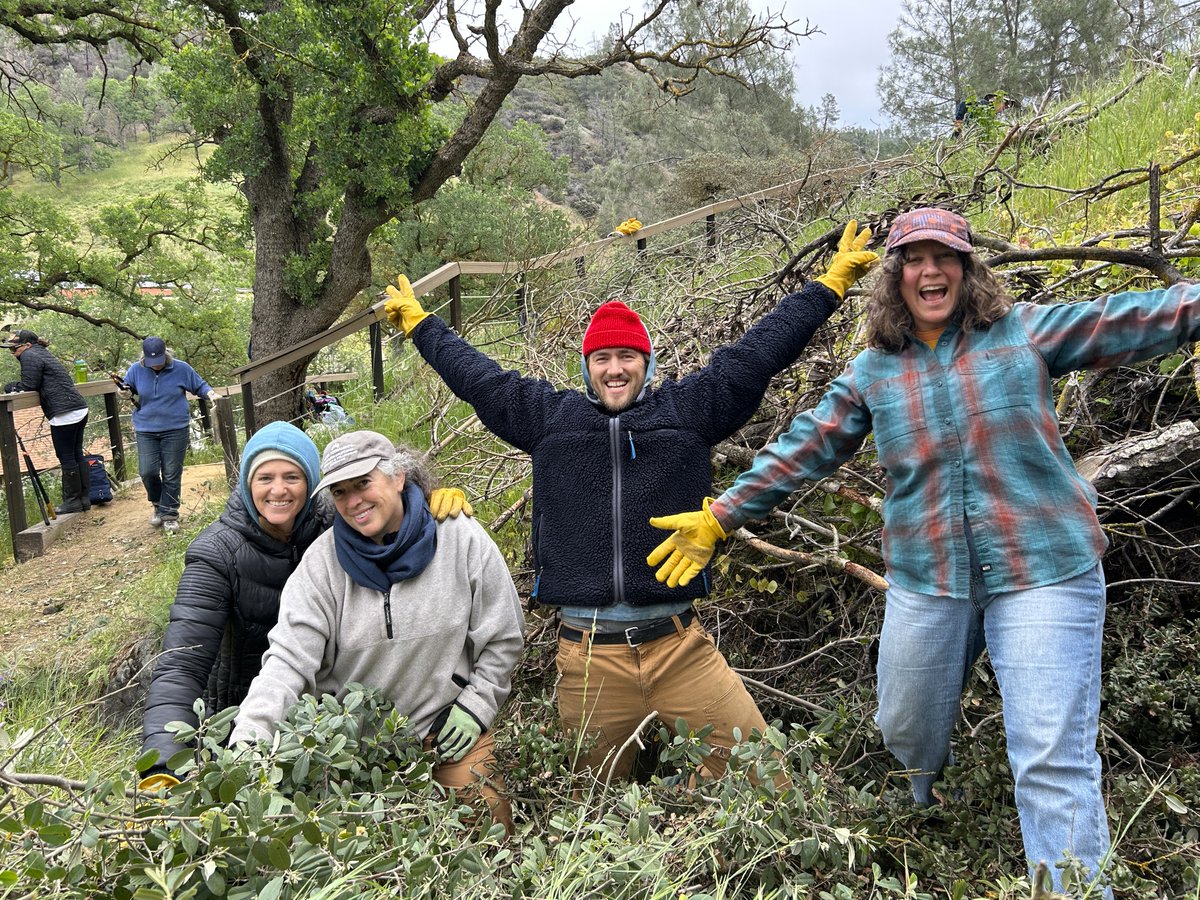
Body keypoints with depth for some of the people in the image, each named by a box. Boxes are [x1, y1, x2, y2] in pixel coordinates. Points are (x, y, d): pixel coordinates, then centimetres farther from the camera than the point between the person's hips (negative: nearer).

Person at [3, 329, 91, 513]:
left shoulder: (29, 356, -5)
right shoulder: (42, 353, 24)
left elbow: (28, 386, -9)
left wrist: (9, 386, 9)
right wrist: (14, 386, 13)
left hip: (65, 414, -10)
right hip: (79, 410, 10)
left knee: (67, 459, -2)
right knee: (76, 456, 14)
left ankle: (73, 501, 5)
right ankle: (84, 498, 19)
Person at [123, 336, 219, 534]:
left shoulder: (181, 369, -3)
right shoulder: (136, 370, 0)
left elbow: (199, 385, 9)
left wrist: (210, 393, -11)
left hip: (175, 430, -1)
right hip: (146, 431, 1)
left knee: (171, 475, 1)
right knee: (147, 472, -7)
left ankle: (169, 514, 13)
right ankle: (158, 505, 20)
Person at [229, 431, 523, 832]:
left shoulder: (462, 539, -11)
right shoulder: (322, 560, -11)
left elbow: (503, 637, -1)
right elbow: (288, 657, -17)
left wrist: (476, 706, -5)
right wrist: (248, 736, -30)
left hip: (449, 726, 0)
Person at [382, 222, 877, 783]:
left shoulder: (688, 409, 8)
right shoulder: (550, 418, 11)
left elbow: (759, 351, 9)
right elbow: (476, 376, 20)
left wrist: (832, 283, 11)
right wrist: (416, 321, 29)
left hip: (678, 645, 0)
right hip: (586, 652, 1)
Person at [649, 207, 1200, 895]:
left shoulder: (1024, 331, 1)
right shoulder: (872, 372, 6)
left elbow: (1139, 321, 1)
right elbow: (801, 453, 7)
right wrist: (720, 517, 5)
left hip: (1044, 573, -3)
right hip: (925, 581, 3)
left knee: (1054, 760, -7)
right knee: (907, 734, 19)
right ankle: (933, 821, 52)